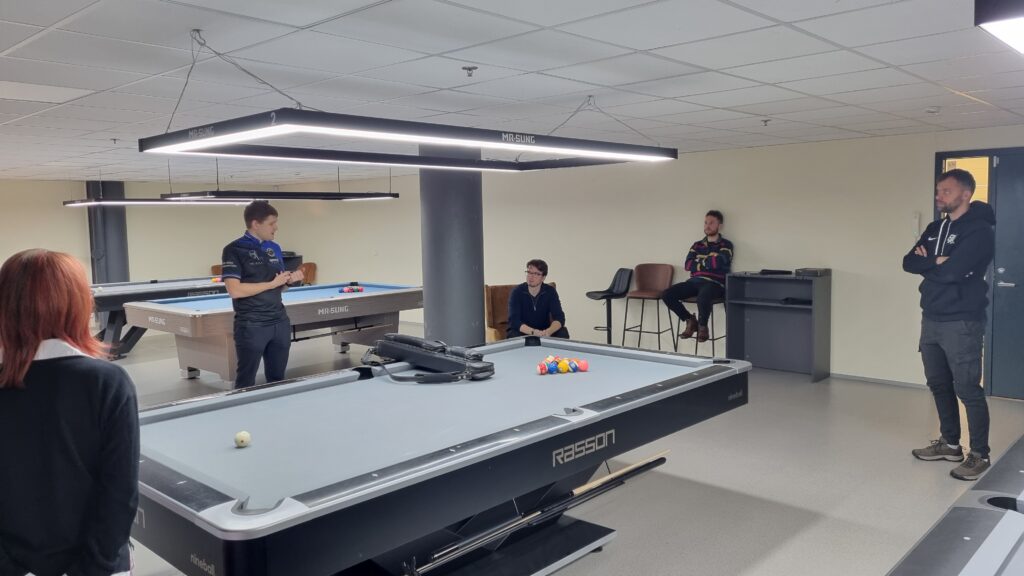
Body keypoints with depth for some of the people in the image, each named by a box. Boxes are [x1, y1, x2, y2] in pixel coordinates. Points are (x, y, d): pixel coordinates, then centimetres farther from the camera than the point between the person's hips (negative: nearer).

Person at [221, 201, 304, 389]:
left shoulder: (274, 248, 11)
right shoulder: (234, 250, -10)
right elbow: (235, 290, -19)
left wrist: (289, 280, -3)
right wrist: (272, 283, -16)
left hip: (280, 322, 6)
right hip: (251, 326, -6)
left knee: (277, 378, 12)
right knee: (246, 381, 3)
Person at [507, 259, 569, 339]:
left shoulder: (550, 291, -6)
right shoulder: (517, 292, -13)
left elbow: (559, 317, -14)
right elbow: (514, 321, -23)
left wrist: (548, 332, -37)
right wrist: (533, 332, -40)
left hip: (544, 332, 2)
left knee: (563, 332, -24)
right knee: (514, 334, -35)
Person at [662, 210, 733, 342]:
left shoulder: (726, 245, 6)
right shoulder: (697, 245, 20)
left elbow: (718, 263, -13)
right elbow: (687, 265, 6)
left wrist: (700, 262, 3)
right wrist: (710, 261, 0)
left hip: (715, 284, -5)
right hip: (694, 281, 5)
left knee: (703, 297, -41)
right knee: (667, 294, -18)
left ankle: (702, 326, -10)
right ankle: (690, 320, 3)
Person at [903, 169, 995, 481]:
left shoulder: (980, 230, -11)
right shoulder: (935, 228, 14)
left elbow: (953, 271, -22)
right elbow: (909, 262, 5)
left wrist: (927, 263, -4)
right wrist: (937, 262, -13)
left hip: (961, 322, -8)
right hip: (931, 319, 8)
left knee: (968, 389, -4)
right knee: (939, 384, 15)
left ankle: (980, 454, 7)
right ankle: (950, 443, 28)